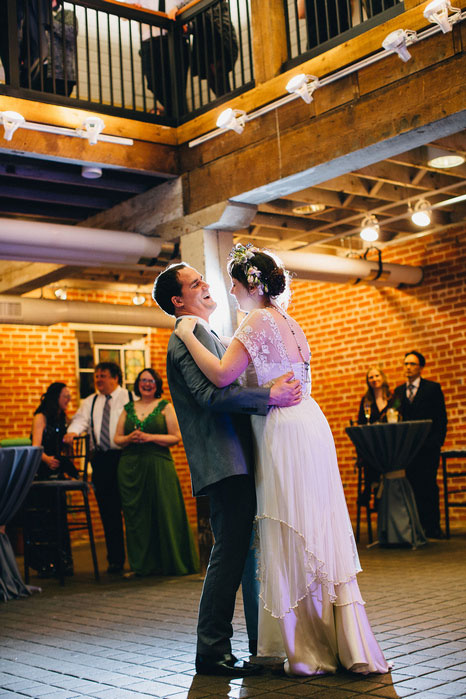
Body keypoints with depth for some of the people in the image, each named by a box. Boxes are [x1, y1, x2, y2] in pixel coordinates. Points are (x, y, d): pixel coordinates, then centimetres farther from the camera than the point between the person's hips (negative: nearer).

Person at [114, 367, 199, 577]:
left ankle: (170, 562, 5)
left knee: (164, 512, -5)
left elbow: (176, 437, -2)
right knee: (136, 516, 2)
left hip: (158, 465, -3)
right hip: (131, 466, 3)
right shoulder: (128, 408, 15)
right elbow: (117, 438, 14)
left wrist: (150, 437, -13)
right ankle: (142, 564, 10)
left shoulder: (165, 407, 5)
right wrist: (129, 438, -7)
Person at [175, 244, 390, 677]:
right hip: (308, 426, 9)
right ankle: (349, 644, 17)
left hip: (285, 436, -9)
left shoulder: (258, 322, -12)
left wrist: (188, 335, -12)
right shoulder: (288, 322, 16)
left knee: (295, 543, 0)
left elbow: (222, 375, -21)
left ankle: (312, 653, 9)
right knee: (321, 535, 11)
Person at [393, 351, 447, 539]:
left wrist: (437, 441, -7)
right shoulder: (398, 391, 15)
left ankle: (433, 528, -1)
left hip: (427, 446, -3)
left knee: (428, 485, -7)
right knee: (413, 486, 0)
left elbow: (441, 418, 2)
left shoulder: (433, 388, 4)